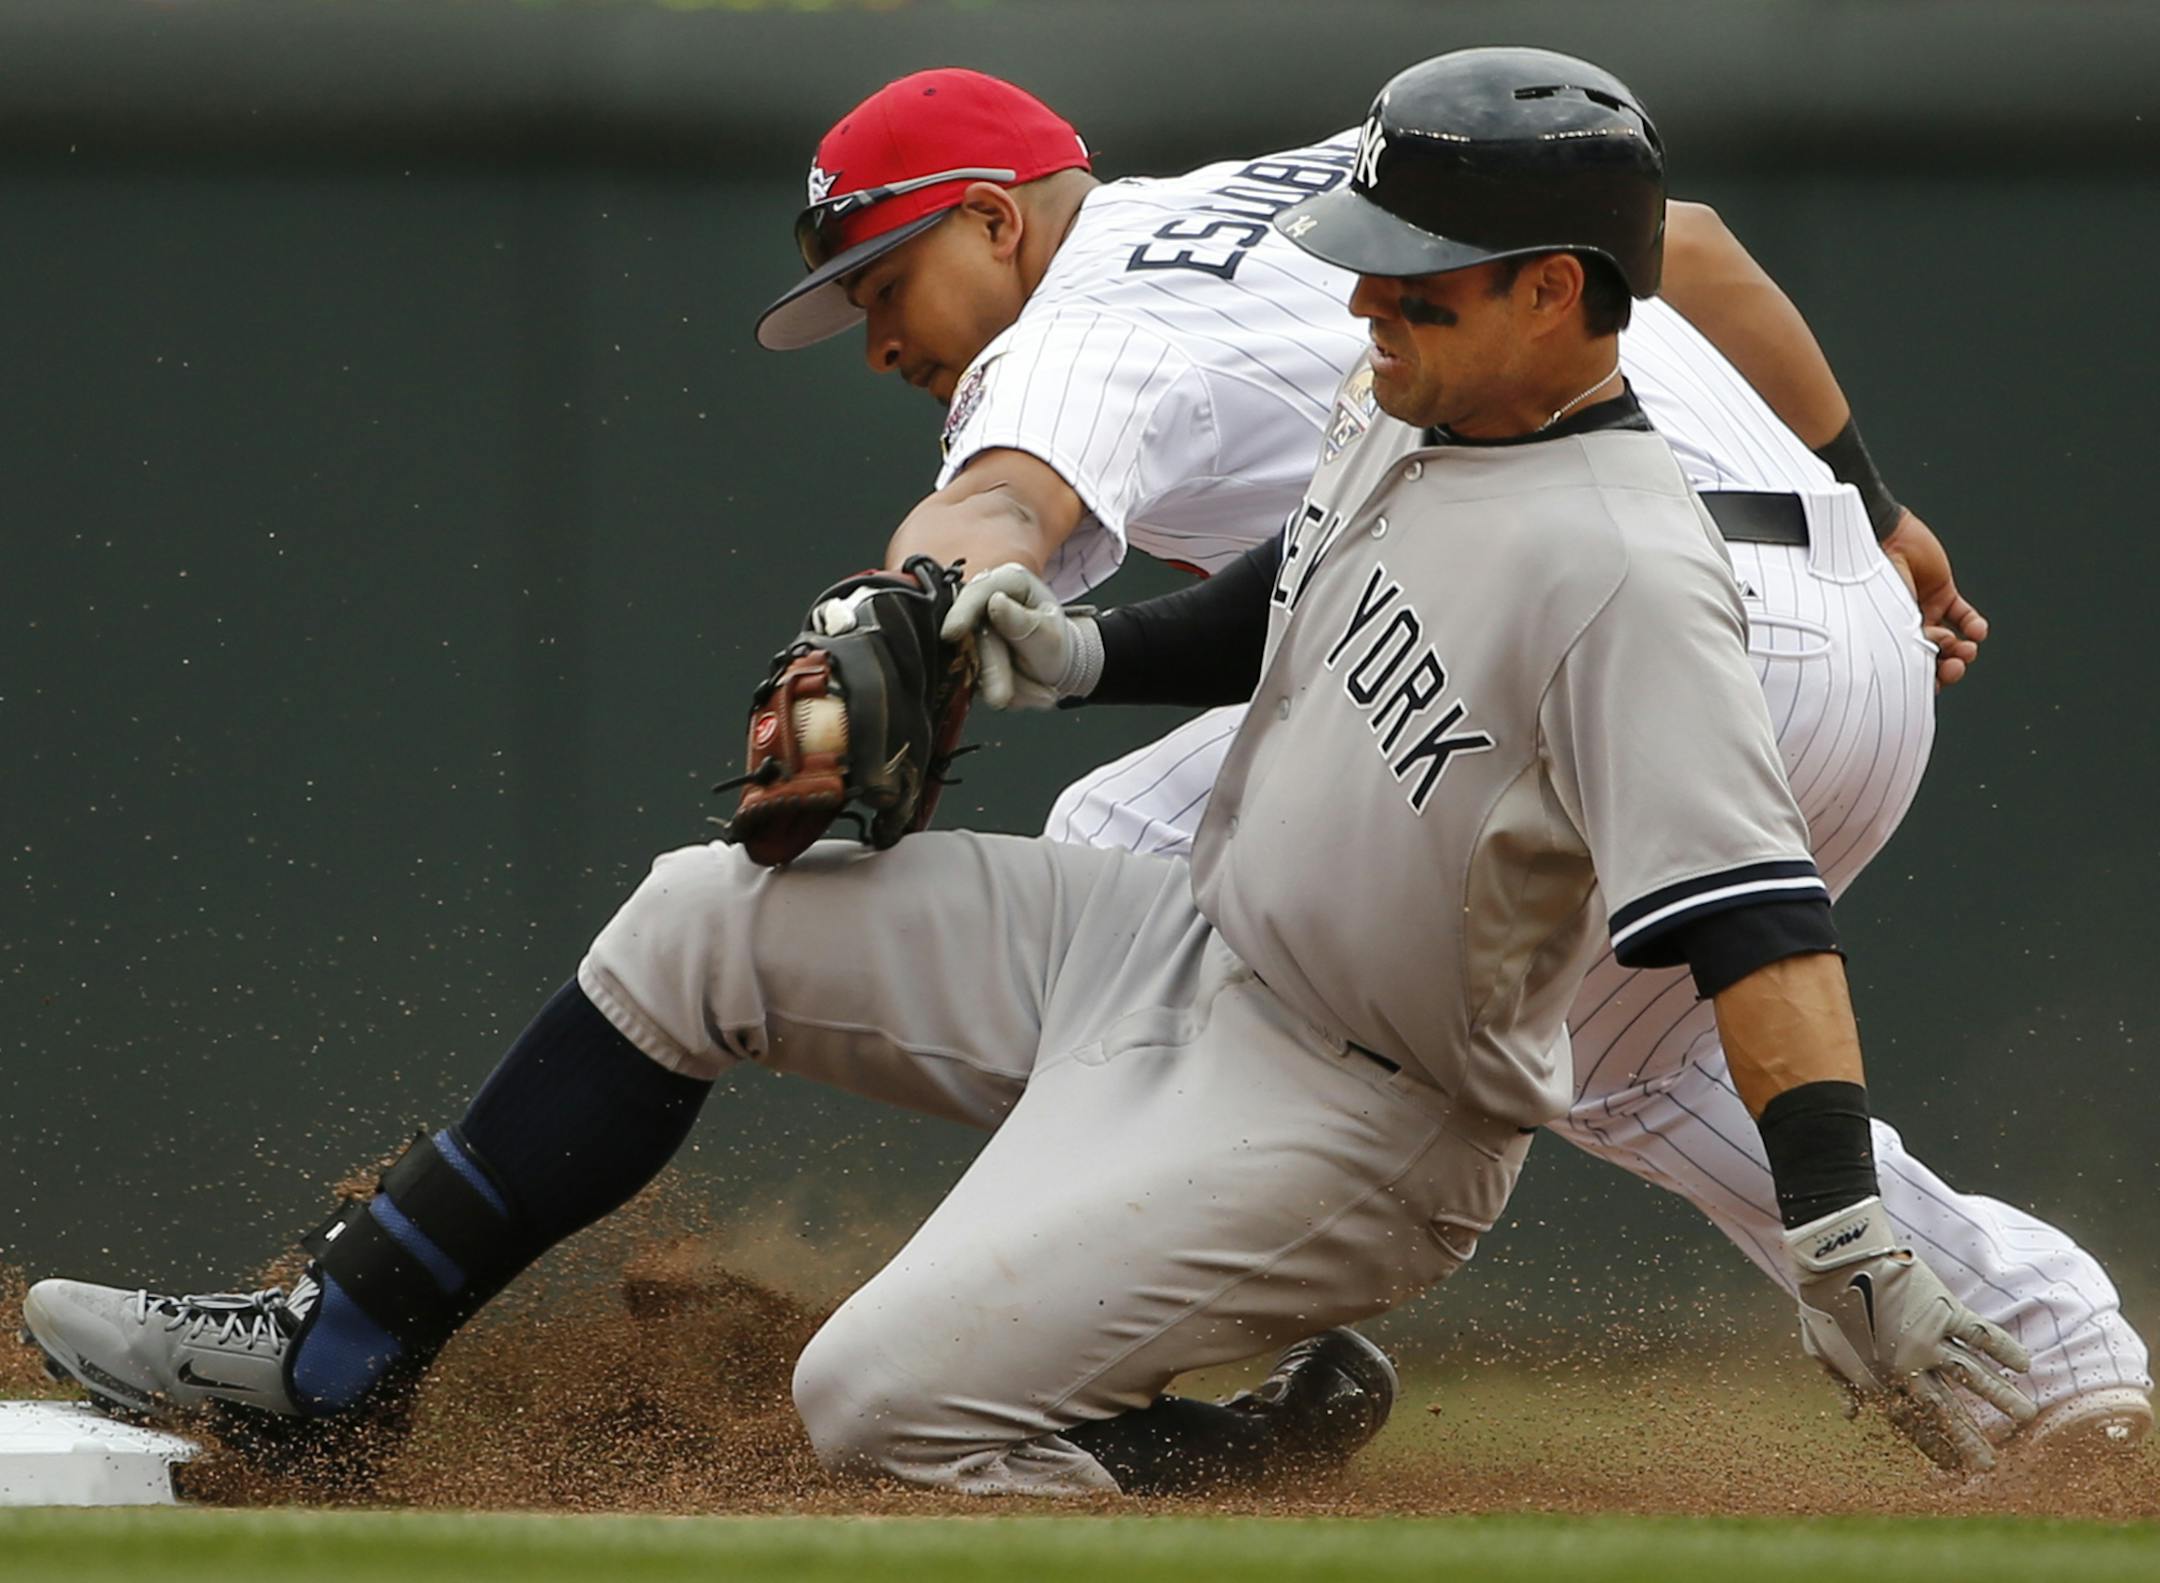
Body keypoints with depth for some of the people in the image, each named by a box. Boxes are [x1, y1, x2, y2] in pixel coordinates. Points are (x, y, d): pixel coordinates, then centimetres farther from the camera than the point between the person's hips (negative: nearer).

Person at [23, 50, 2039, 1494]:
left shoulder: (1623, 572, -27)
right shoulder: (1406, 417, 3)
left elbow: (1749, 904, -36)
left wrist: (1846, 1241, -45)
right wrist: (1066, 651, 1)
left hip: (1344, 1118, -10)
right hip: (1179, 945, 10)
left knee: (884, 1397, -21)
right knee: (703, 922, 10)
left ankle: (1278, 1456, 0)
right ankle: (332, 1345, 16)